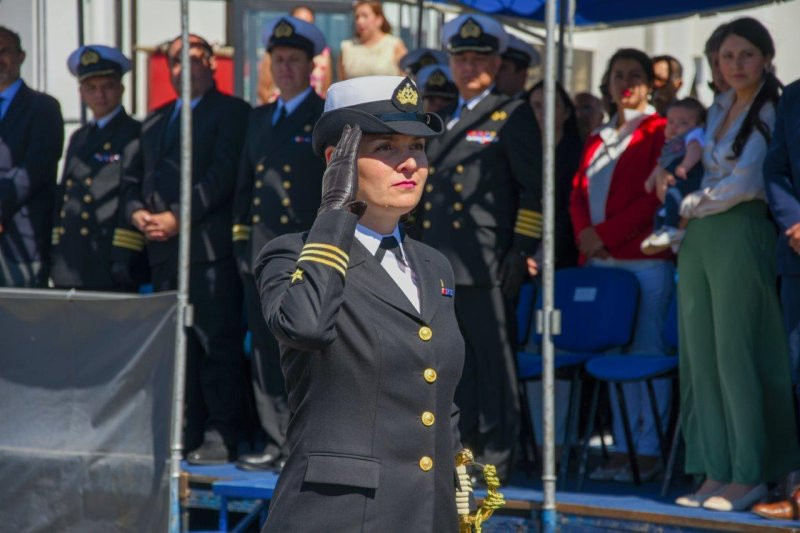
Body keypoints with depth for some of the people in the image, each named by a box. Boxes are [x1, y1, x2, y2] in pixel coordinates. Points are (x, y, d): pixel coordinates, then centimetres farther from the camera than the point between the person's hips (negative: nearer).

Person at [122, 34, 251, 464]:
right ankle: (185, 432, 12)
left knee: (217, 343, -8)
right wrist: (138, 213, 0)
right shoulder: (155, 121, 23)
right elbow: (133, 179, 21)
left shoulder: (231, 112, 1)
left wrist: (177, 217, -15)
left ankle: (220, 436, -5)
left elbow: (223, 175, -10)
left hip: (211, 247, -7)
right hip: (164, 250, 7)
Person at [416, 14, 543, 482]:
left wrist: (521, 250, -13)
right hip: (441, 263, 7)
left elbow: (534, 187, -6)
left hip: (486, 264, -7)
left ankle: (496, 459, 0)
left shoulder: (513, 115, 0)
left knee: (494, 362, -4)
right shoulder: (445, 121, 20)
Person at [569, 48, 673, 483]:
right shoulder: (599, 137, 21)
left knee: (646, 352, -6)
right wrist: (584, 233, -2)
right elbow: (579, 191, 17)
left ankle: (649, 451, -4)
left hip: (644, 259, -7)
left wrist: (607, 233, -12)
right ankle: (622, 447, 11)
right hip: (601, 260, 7)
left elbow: (656, 196, -9)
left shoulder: (659, 132, -1)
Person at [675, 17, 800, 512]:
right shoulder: (719, 111, 16)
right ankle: (716, 472, 10)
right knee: (701, 353, 5)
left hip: (741, 235, -7)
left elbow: (746, 183, -12)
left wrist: (694, 204, 0)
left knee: (737, 353, -6)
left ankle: (751, 475, 1)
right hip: (699, 240, 7)